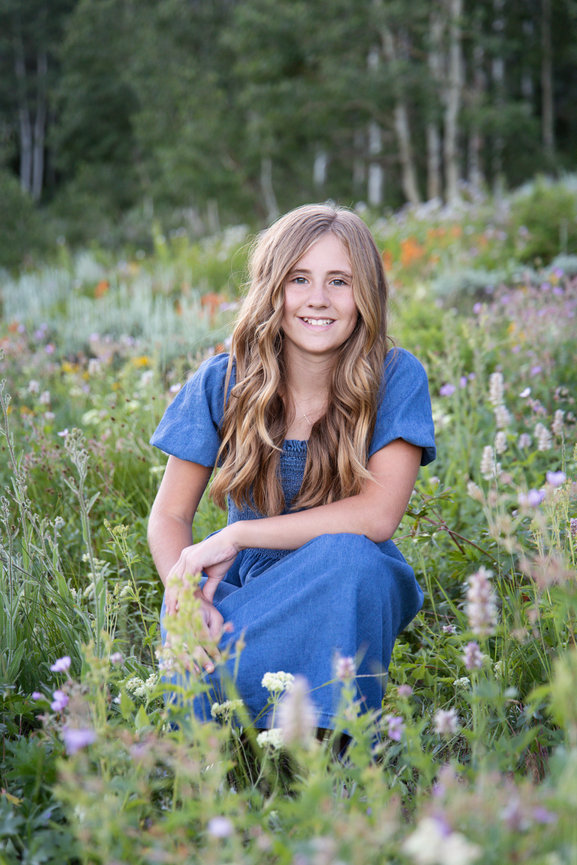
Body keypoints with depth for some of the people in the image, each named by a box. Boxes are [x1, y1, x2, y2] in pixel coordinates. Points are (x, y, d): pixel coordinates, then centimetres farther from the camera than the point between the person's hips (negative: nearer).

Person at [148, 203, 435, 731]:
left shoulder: (396, 378, -10)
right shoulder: (223, 383, -5)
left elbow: (379, 515, -21)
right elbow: (169, 515, -3)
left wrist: (236, 536, -22)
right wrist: (183, 592, -26)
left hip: (353, 588, -1)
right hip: (248, 587, 1)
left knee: (345, 555, -36)